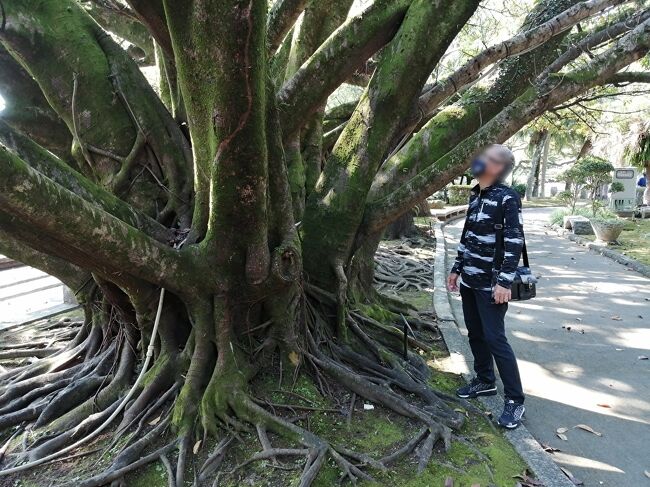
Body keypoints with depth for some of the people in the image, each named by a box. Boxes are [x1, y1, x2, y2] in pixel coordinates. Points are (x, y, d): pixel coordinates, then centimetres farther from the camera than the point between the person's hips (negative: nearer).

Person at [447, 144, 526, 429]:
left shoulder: (507, 197, -11)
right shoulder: (475, 195, 11)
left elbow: (515, 241, -16)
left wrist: (505, 281, -21)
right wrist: (456, 269, 18)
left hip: (490, 283, -7)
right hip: (469, 279, 7)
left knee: (494, 338, -6)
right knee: (475, 333, 15)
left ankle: (515, 401, 6)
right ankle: (485, 381, 33)